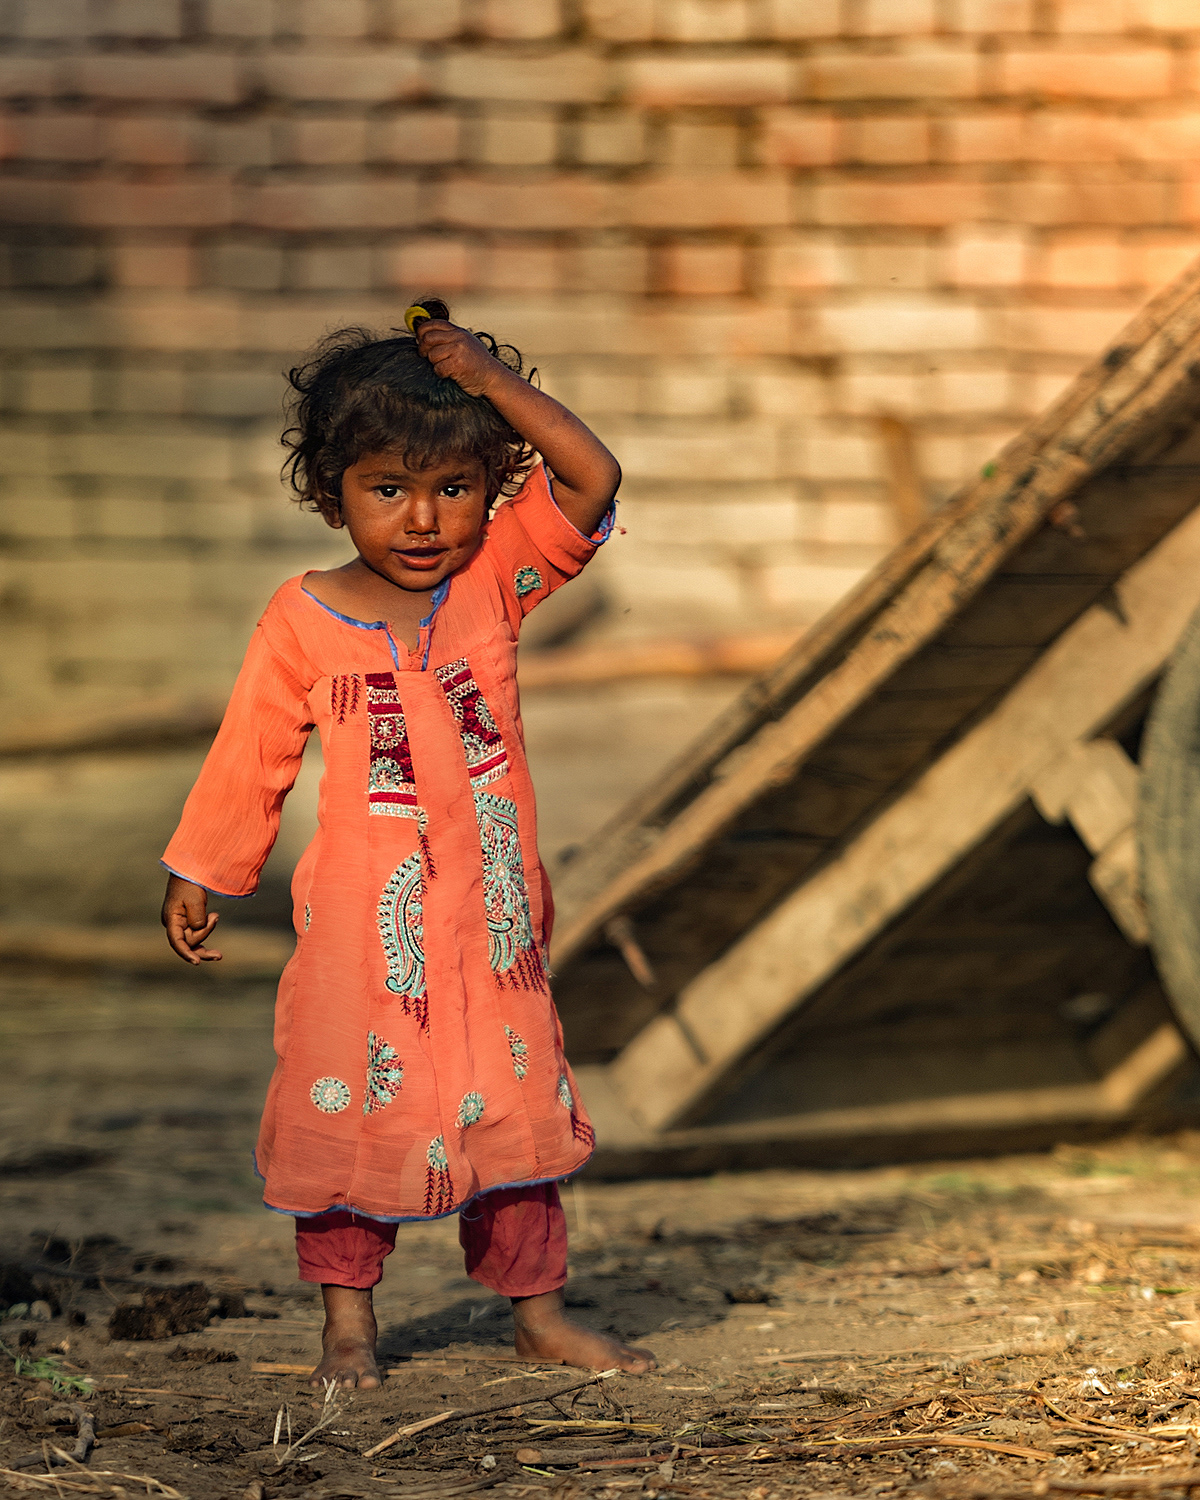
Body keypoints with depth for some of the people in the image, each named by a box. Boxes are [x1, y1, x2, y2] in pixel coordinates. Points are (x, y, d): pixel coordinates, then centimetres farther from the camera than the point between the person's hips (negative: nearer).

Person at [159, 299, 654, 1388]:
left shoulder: (496, 581, 0)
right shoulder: (304, 622, -5)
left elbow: (592, 479, -11)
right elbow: (250, 756, 4)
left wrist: (490, 379, -15)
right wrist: (200, 877, 10)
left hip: (493, 911, 2)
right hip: (364, 917, -2)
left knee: (516, 1097, 9)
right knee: (351, 1105, 1)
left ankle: (539, 1308, 21)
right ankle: (348, 1320, 13)